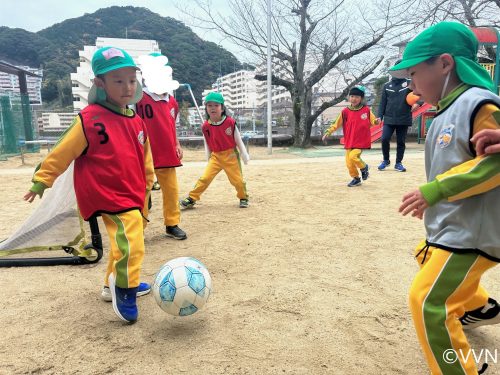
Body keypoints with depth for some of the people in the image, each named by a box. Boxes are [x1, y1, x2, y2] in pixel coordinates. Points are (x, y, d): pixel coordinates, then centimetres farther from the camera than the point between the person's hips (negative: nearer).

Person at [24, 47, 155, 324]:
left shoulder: (136, 121, 4)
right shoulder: (90, 119, -15)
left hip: (133, 196, 8)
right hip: (109, 196, -8)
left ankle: (115, 284, 41)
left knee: (124, 241, 21)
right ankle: (124, 289, -1)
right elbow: (62, 153, -8)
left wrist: (146, 185, 21)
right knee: (129, 243, -22)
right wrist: (41, 180, -1)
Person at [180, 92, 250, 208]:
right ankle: (191, 198, 4)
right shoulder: (206, 126, -6)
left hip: (231, 155, -1)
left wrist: (244, 155, -2)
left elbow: (238, 140, -5)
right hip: (216, 156, 2)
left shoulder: (230, 122, -13)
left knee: (238, 180, 6)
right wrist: (209, 158, 14)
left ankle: (243, 198, 30)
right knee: (205, 178, -6)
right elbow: (208, 144, 7)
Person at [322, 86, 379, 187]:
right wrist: (328, 132, -4)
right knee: (349, 163, 3)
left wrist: (376, 121, -23)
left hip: (361, 141, -3)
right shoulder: (345, 111, 0)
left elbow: (372, 121, 0)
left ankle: (364, 167, 9)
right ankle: (356, 178, 28)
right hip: (349, 142, 3)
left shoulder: (366, 110, -3)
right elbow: (336, 124, 3)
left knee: (353, 156, -23)